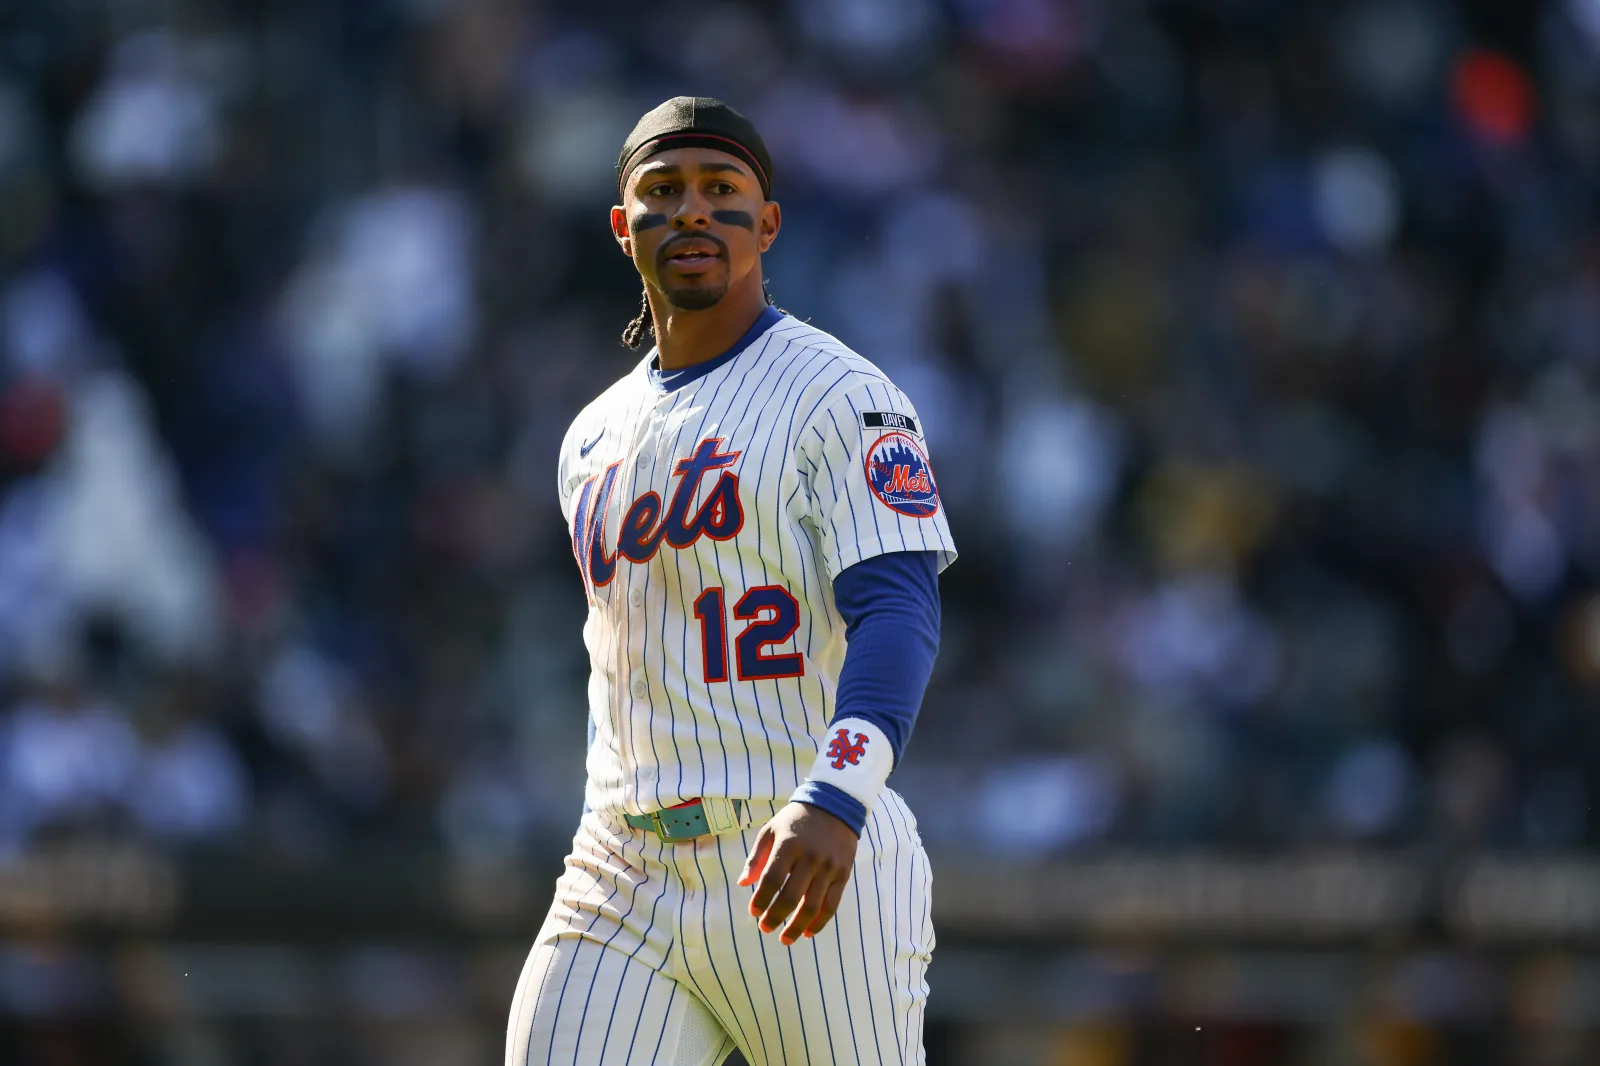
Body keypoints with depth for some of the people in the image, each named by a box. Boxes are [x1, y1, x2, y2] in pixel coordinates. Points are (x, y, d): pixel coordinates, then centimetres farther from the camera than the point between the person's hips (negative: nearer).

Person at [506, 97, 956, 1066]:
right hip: (622, 885, 5)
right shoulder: (593, 439, 18)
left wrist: (835, 799, -33)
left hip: (806, 869, -5)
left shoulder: (843, 398, -4)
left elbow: (901, 610, -17)